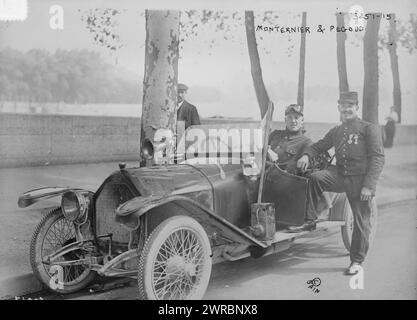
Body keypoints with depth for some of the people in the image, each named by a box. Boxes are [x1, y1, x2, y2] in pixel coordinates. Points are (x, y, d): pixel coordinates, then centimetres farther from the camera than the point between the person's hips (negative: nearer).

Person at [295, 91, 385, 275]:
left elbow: (378, 158, -7)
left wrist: (369, 185, -16)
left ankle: (357, 261, 18)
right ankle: (310, 218, -11)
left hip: (360, 179, -4)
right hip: (339, 175, 4)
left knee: (361, 222, 2)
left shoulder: (369, 129, -2)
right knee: (315, 178, -24)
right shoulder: (336, 131, 15)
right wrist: (307, 154, -1)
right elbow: (319, 145, 24)